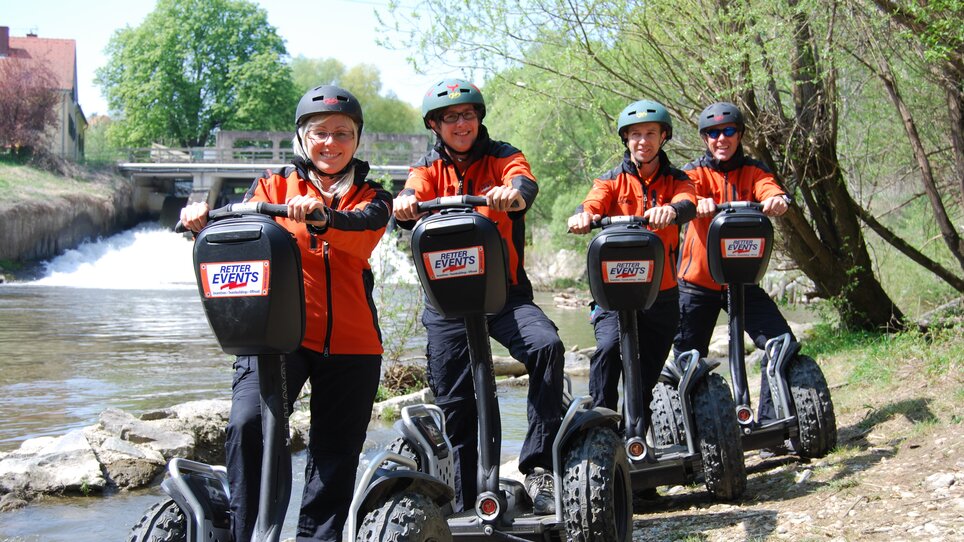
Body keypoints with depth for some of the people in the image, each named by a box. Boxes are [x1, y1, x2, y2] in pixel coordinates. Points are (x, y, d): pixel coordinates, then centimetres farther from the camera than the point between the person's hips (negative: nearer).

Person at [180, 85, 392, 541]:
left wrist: (321, 216, -34)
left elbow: (364, 227, -12)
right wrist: (204, 225, -26)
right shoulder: (274, 185, 13)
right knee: (248, 424, -22)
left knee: (336, 453, 6)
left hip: (350, 341, 2)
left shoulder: (370, 197, 12)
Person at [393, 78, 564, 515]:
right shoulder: (429, 167, 10)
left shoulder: (501, 157, 5)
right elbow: (414, 196, -12)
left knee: (547, 346, -29)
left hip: (505, 292, -1)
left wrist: (513, 192, -43)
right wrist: (406, 204, -38)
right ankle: (466, 503, 21)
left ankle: (538, 467, -22)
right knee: (455, 404, 4)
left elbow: (524, 182, -18)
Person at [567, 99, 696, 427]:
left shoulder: (675, 180, 9)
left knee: (648, 372, 11)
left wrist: (670, 210, -40)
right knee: (608, 346, -28)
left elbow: (687, 205, -15)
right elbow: (593, 203, -14)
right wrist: (583, 216, -40)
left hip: (662, 292, 2)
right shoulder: (612, 180, 7)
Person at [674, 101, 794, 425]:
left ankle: (772, 422, -3)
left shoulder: (752, 171, 7)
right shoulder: (694, 171, 4)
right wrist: (698, 202, -44)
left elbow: (767, 188, -16)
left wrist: (777, 199, -40)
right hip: (698, 281, -1)